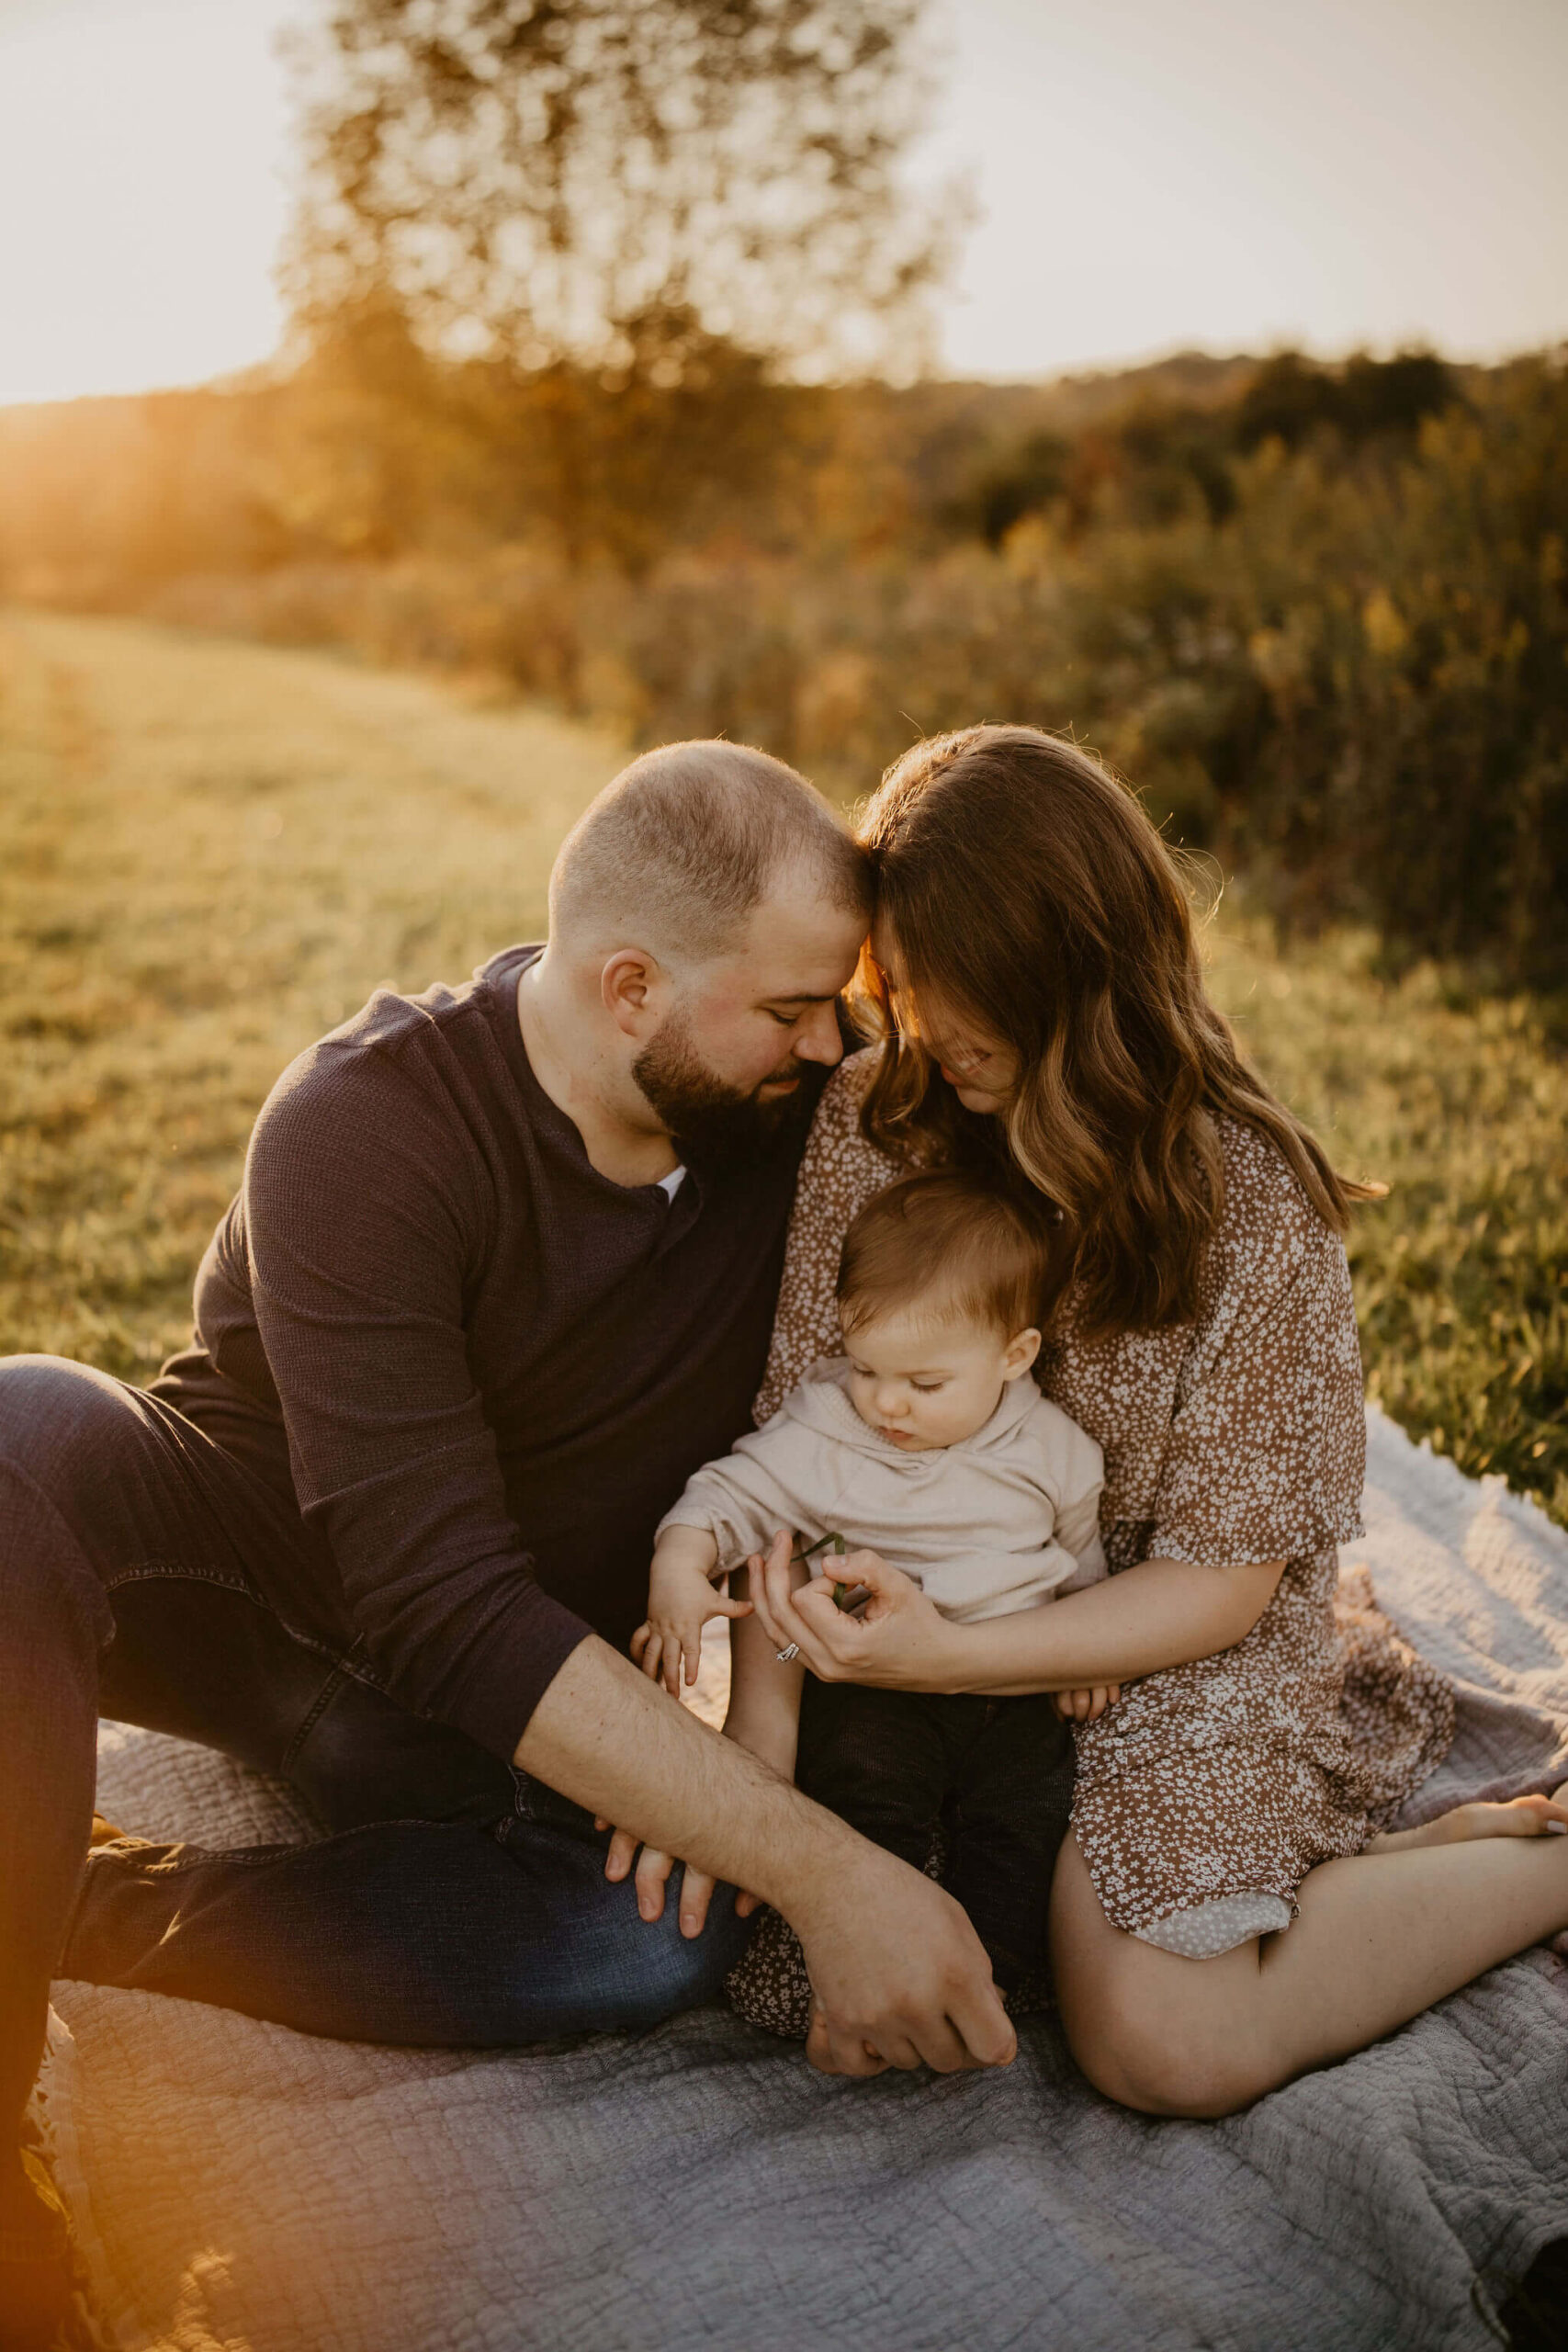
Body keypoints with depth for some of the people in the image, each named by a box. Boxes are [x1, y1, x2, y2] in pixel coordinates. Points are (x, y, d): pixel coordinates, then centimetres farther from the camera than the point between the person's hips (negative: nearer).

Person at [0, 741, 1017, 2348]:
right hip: (229, 1568, -3)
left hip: (469, 1721, 4)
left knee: (663, 1938, -29)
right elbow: (451, 1609, -32)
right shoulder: (370, 1126, -26)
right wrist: (824, 1870, -36)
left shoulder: (800, 1114, -9)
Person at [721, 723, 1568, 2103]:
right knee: (832, 2008, -13)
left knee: (1166, 2050, -21)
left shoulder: (1255, 1210, -20)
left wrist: (948, 1656, -29)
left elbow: (1222, 1578, -16)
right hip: (925, 1638, 4)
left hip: (1171, 1662, -4)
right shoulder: (868, 1130, -10)